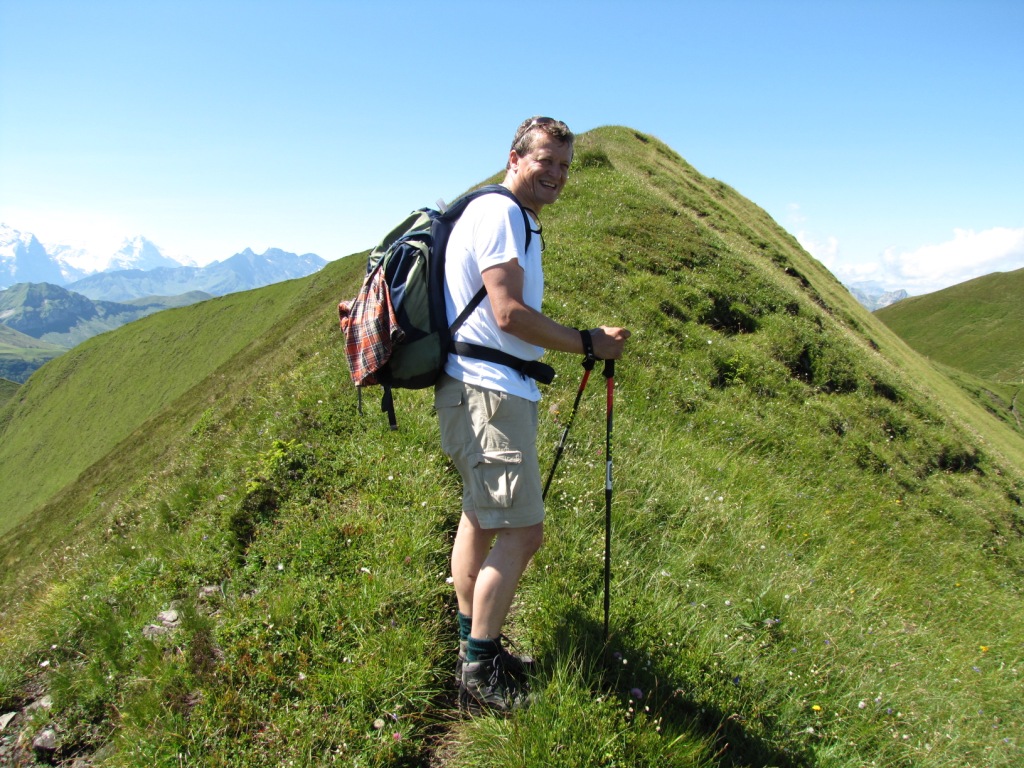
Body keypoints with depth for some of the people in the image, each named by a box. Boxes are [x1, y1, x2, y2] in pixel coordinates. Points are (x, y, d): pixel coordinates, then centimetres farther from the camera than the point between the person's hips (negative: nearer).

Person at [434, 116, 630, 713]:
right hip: (488, 392, -11)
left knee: (482, 518, 16)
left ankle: (472, 645, 29)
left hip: (494, 390, 11)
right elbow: (509, 314, -20)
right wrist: (590, 343, -14)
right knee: (522, 531, -8)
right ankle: (480, 674, 2)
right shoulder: (499, 213, -11)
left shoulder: (522, 221, 21)